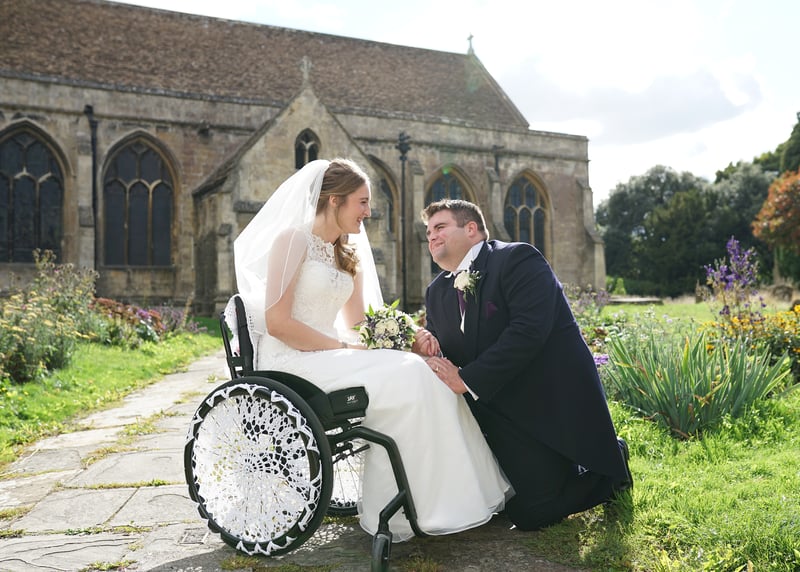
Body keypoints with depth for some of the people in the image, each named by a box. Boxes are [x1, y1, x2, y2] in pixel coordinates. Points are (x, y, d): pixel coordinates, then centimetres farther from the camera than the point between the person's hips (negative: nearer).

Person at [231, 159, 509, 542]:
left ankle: (450, 492, -12)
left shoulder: (348, 256, 18)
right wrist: (344, 348, -17)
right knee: (404, 376, -24)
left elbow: (357, 325, 14)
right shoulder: (293, 239, -7)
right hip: (291, 363, -8)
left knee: (424, 370, -11)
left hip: (326, 356, 8)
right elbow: (276, 322, -15)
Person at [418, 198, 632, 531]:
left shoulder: (518, 259, -12)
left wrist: (467, 380, -25)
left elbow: (528, 331, -25)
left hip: (557, 408, -7)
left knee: (531, 514, -9)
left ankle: (609, 462, 16)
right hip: (502, 414, 7)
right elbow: (441, 354, 8)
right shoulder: (436, 292, 11)